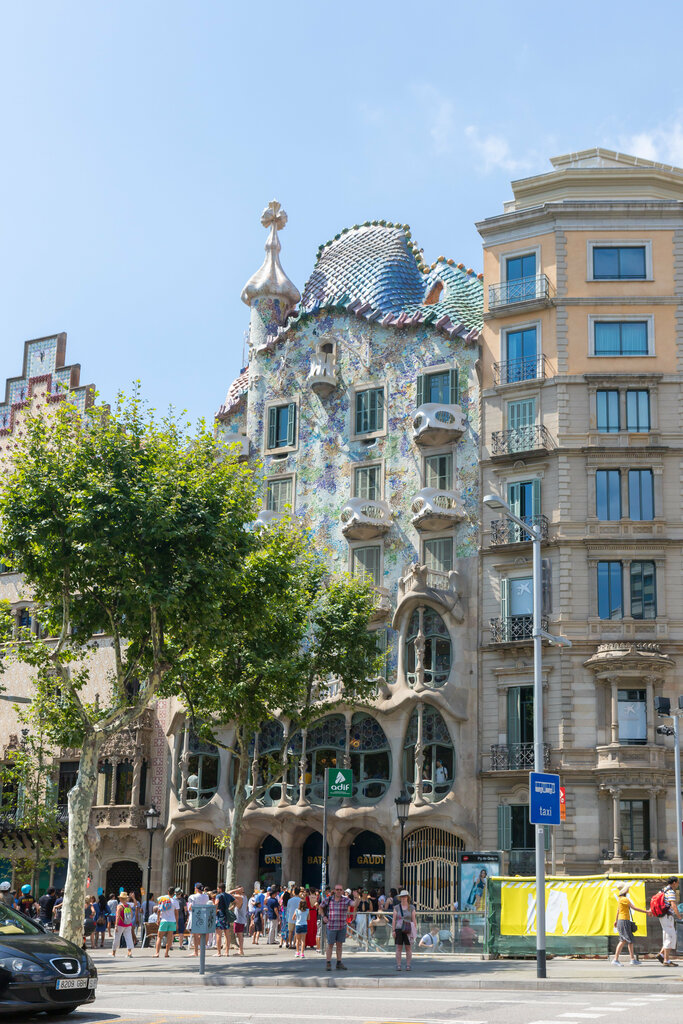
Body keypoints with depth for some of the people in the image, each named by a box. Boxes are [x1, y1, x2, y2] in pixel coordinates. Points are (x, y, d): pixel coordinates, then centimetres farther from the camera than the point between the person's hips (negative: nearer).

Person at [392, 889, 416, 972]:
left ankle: (408, 965, 7)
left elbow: (414, 920, 1)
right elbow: (394, 920, 1)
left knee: (408, 948, 1)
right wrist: (393, 930, -6)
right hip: (399, 930, 0)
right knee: (399, 948, -1)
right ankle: (398, 966, 3)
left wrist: (415, 930, -8)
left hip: (408, 930, 0)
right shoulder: (396, 907, 3)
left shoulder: (411, 908, 2)